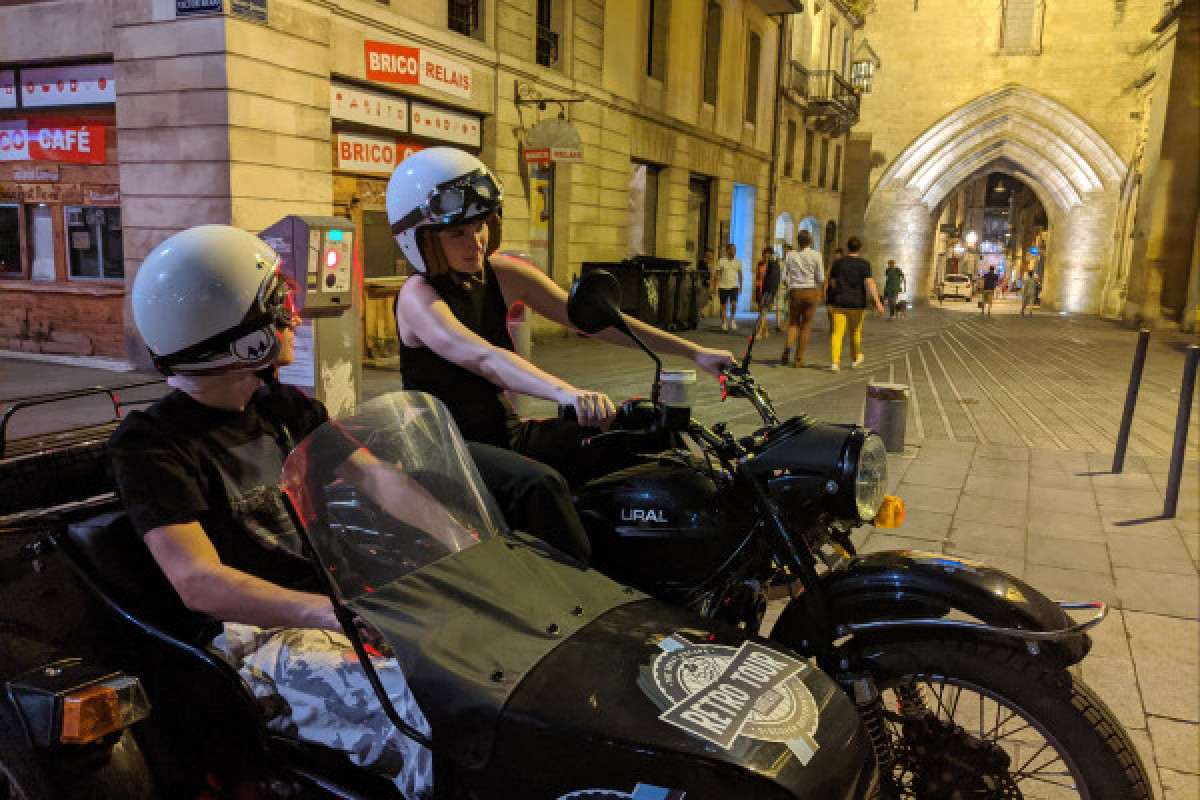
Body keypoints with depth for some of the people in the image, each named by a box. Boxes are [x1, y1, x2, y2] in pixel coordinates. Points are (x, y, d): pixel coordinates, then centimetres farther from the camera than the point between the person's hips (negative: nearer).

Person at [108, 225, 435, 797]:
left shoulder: (283, 408, 14)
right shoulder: (147, 443, -8)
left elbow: (376, 477, 4)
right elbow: (198, 583, -22)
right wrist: (341, 613, -36)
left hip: (338, 595, 7)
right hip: (262, 637, -7)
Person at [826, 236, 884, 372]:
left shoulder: (838, 263, 0)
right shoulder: (864, 264, -7)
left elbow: (832, 282, 10)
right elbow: (870, 283, -17)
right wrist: (878, 302, -20)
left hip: (840, 303, 1)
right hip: (857, 304, -1)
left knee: (837, 333, -3)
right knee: (855, 332, 18)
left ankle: (834, 362, -18)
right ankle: (855, 358, 36)